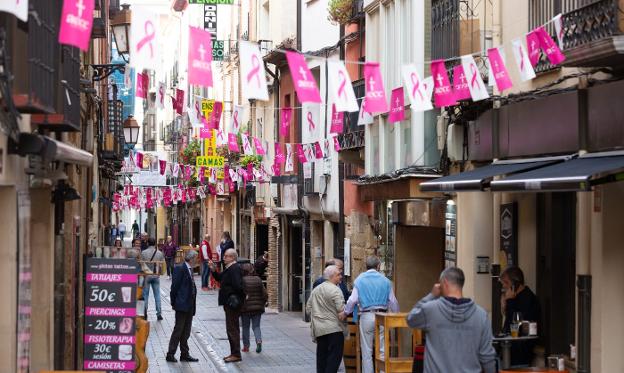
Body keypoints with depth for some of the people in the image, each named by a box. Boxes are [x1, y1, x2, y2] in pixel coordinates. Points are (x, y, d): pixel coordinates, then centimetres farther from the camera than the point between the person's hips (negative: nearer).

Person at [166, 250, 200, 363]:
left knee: (186, 332, 11)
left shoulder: (189, 269, 12)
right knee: (178, 330, -4)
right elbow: (174, 286, -13)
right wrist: (174, 303, -10)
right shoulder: (180, 269, -13)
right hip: (182, 305, -8)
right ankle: (170, 354, 2)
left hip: (189, 306, 8)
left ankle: (185, 354, 17)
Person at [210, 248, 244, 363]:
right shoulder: (229, 268, 15)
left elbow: (237, 285, -26)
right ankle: (234, 353, 22)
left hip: (232, 303, -11)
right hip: (229, 303, 11)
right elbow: (220, 278, 20)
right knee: (232, 328, 15)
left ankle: (236, 354, -4)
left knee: (232, 328, -7)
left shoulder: (234, 269, -18)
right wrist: (214, 270, 7)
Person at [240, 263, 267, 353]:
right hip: (257, 308, 3)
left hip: (245, 308, -3)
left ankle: (246, 346, 14)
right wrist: (261, 304, 14)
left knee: (245, 327, 11)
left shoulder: (242, 280, -11)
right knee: (256, 326, 9)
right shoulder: (258, 280, 0)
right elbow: (265, 295, 1)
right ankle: (259, 341, -15)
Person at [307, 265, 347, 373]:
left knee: (321, 356, 12)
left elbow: (308, 308, 18)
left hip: (318, 329, 8)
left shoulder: (315, 290, 14)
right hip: (333, 328, -8)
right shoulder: (335, 290, -13)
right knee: (334, 356, -5)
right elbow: (341, 310, -20)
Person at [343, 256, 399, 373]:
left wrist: (345, 312, 9)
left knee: (366, 351, 6)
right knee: (383, 350, 5)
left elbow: (353, 300, -4)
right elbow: (393, 301, 6)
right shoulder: (385, 280, 5)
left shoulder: (360, 279, 2)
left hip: (366, 316, -1)